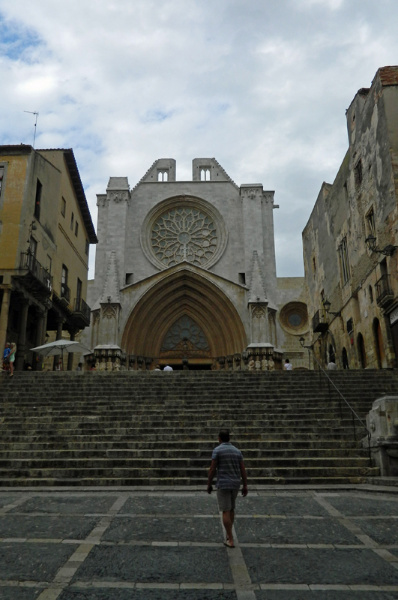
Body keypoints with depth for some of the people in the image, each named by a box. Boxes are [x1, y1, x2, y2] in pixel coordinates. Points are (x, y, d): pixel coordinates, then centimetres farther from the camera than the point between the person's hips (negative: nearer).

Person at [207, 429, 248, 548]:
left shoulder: (217, 450, -10)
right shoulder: (237, 451, 5)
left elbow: (212, 469, -12)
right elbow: (243, 470, 4)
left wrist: (209, 484, -2)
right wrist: (245, 486, 10)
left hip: (223, 484, -5)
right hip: (235, 484, 5)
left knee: (226, 511, 1)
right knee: (231, 508, 23)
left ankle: (230, 540, 1)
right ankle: (228, 533, 33)